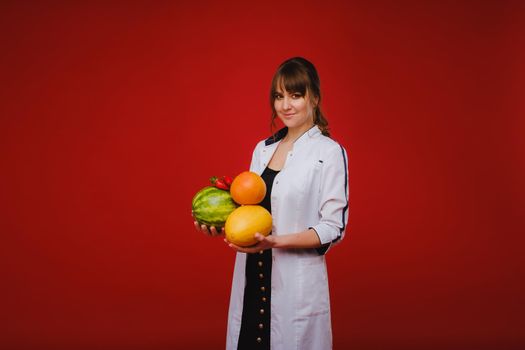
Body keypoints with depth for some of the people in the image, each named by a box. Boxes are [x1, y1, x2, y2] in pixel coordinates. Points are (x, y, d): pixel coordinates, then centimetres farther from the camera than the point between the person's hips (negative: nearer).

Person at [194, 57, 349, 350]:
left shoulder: (330, 152, -8)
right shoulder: (262, 149, 10)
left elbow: (333, 228, -10)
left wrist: (275, 242, -22)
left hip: (297, 282, -5)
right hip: (250, 278, 6)